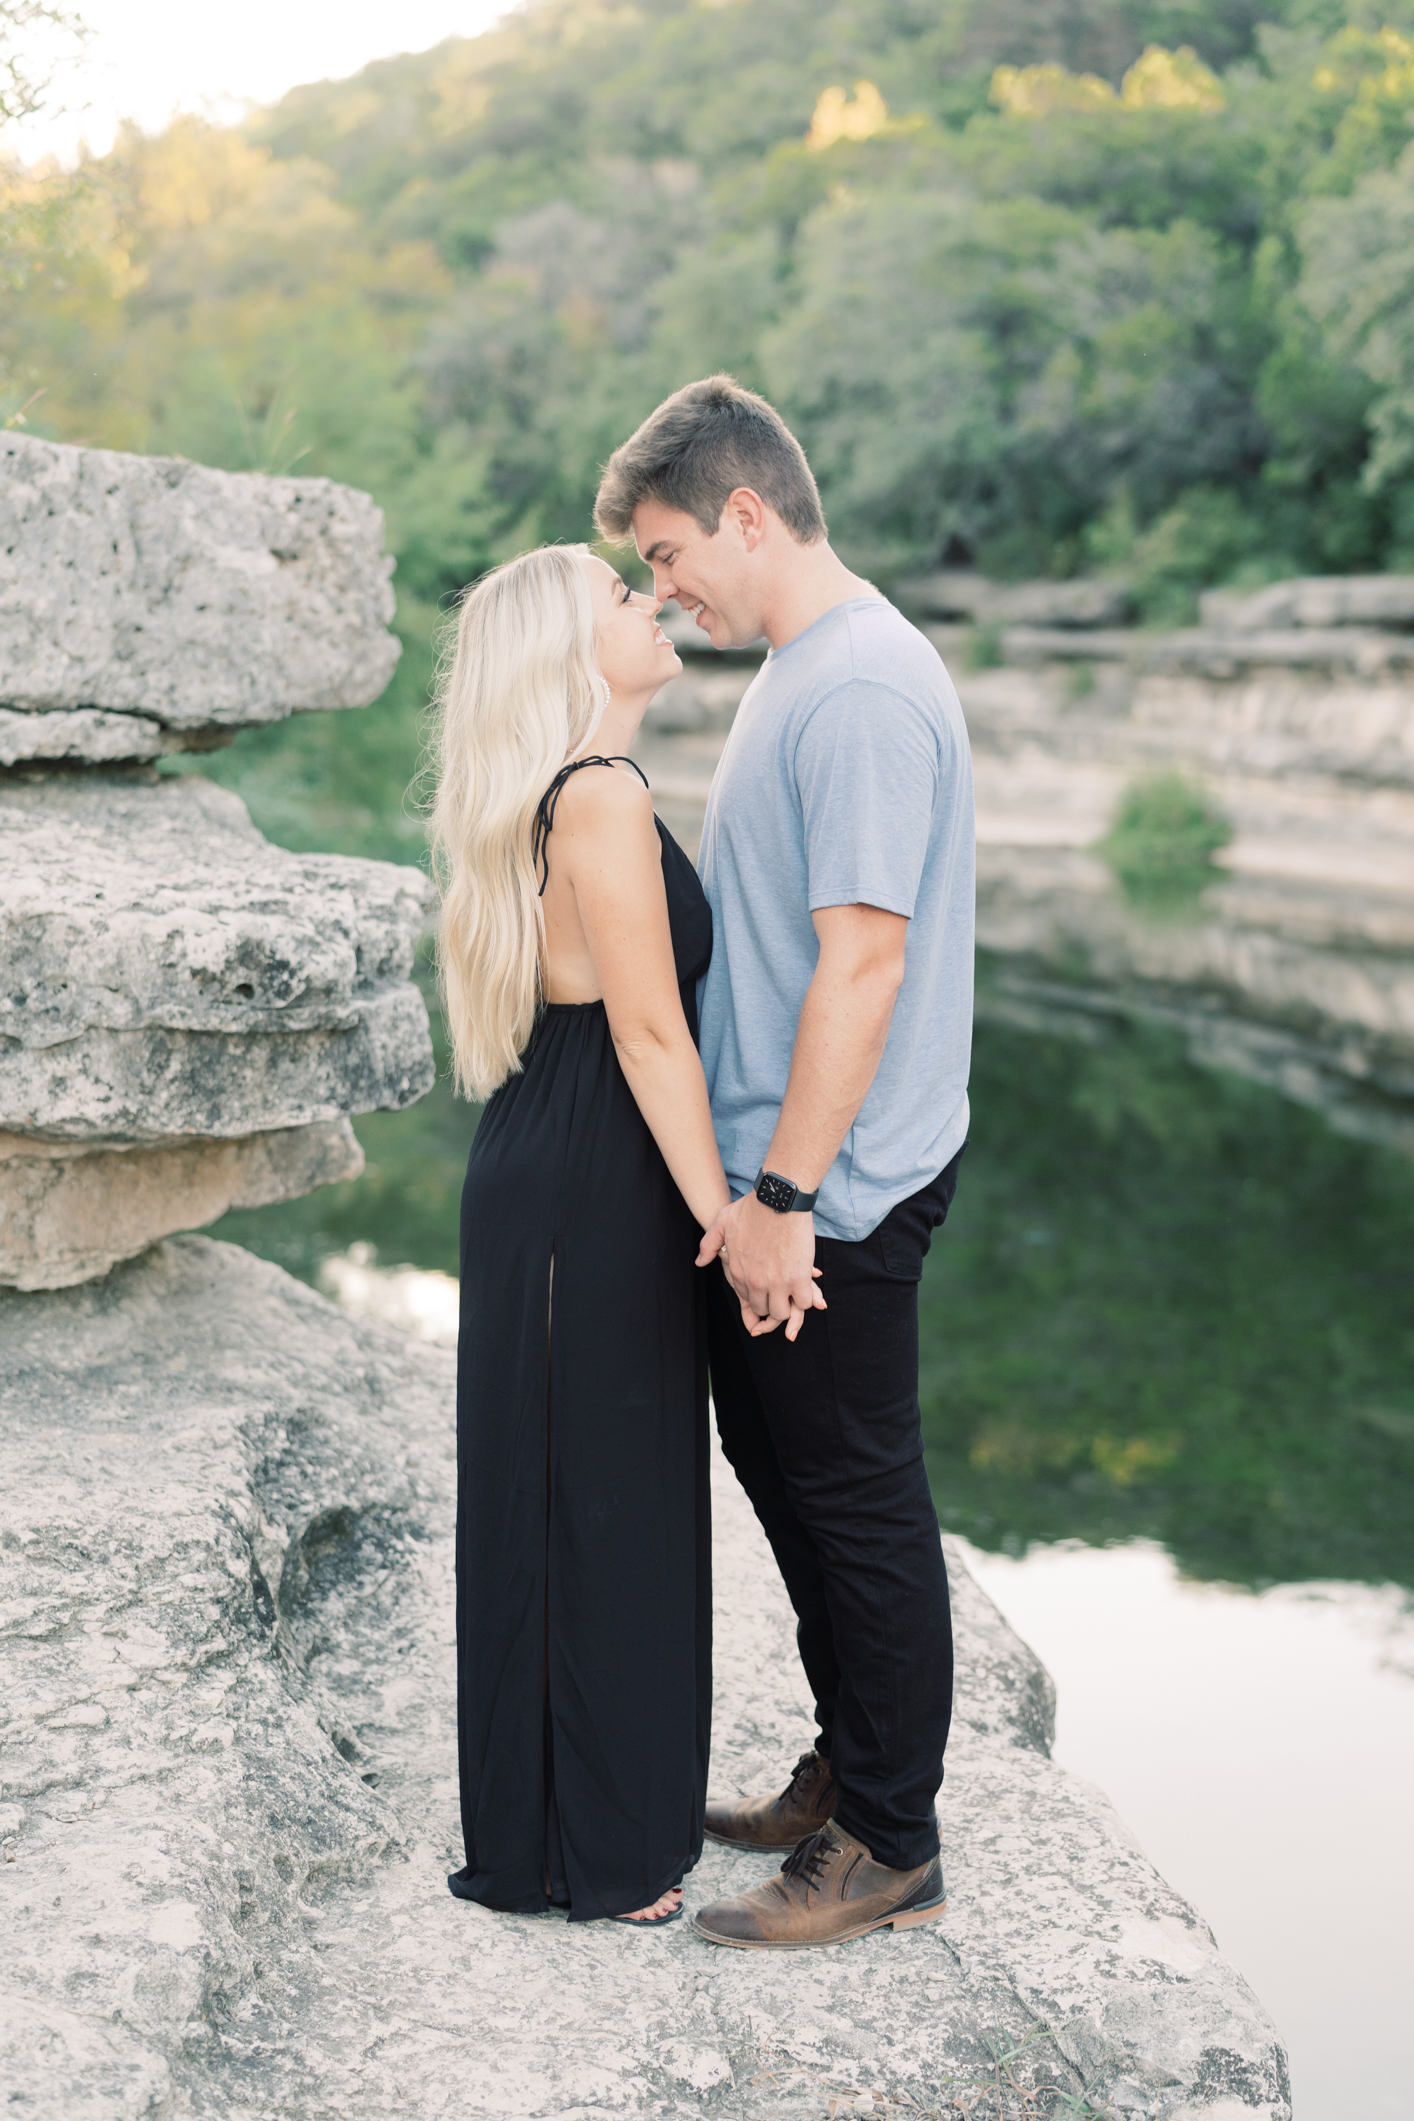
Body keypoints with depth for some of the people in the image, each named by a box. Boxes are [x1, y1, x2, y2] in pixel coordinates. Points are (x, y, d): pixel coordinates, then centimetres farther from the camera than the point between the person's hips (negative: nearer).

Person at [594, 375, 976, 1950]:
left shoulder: (863, 693, -20)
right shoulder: (800, 671, 13)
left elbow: (864, 959, -25)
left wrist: (782, 1195, -23)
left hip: (834, 1193, -10)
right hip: (764, 1173, 10)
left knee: (859, 1504, 1)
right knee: (783, 1470, 19)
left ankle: (890, 1848, 15)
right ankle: (847, 1773, 35)